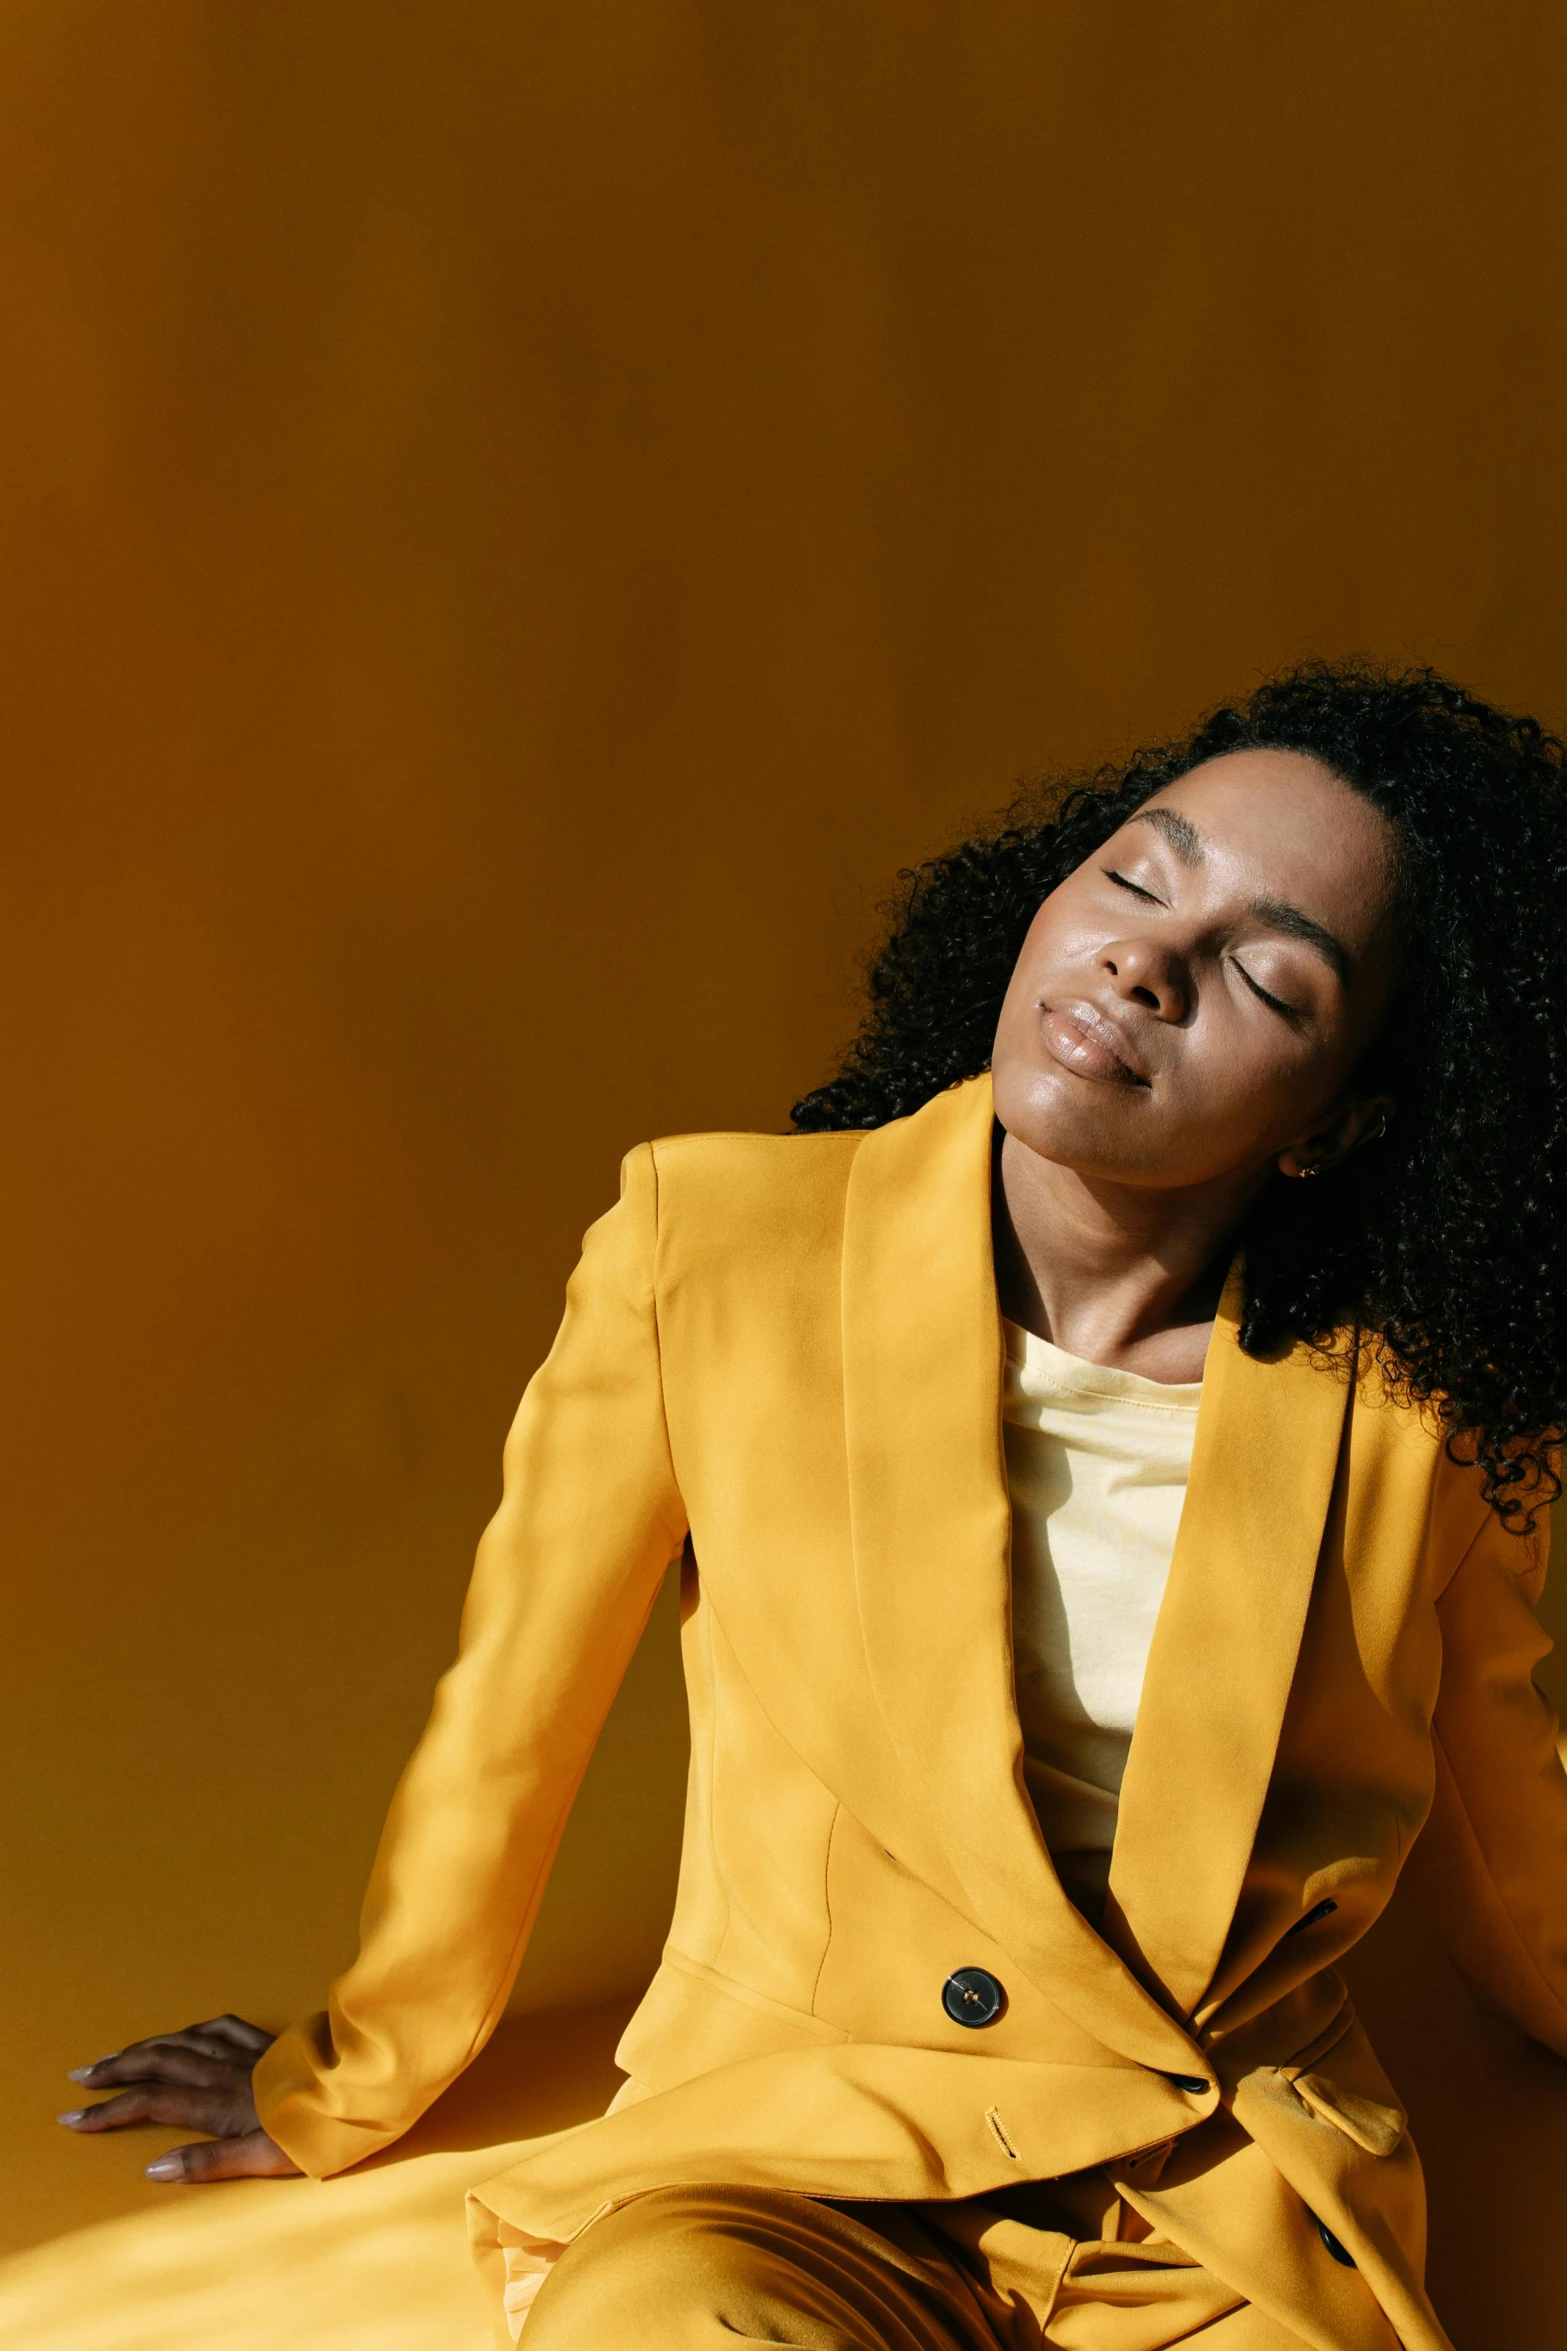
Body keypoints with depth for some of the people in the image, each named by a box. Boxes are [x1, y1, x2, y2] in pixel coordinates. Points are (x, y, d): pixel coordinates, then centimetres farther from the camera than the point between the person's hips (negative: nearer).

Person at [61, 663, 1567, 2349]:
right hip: (778, 2146, -1)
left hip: (1227, 2208, 2)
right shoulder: (713, 1246, -9)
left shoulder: (1404, 1407, -6)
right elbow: (506, 1719, 4)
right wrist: (345, 2086, 18)